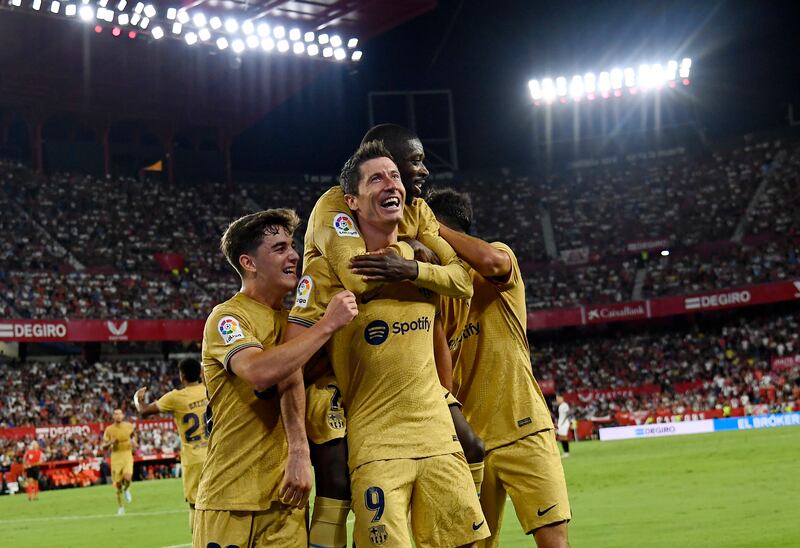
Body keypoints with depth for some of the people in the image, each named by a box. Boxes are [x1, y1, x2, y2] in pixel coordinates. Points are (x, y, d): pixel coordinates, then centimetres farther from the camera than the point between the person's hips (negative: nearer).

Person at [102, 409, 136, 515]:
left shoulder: (128, 426, 1)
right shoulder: (109, 429, -2)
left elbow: (133, 434, 24)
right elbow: (104, 446, 3)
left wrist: (133, 441, 4)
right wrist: (110, 442, -18)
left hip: (127, 455, 0)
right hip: (116, 456, 0)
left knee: (127, 478, -23)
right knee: (117, 483, 1)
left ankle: (126, 490, 14)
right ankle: (120, 507, 17)